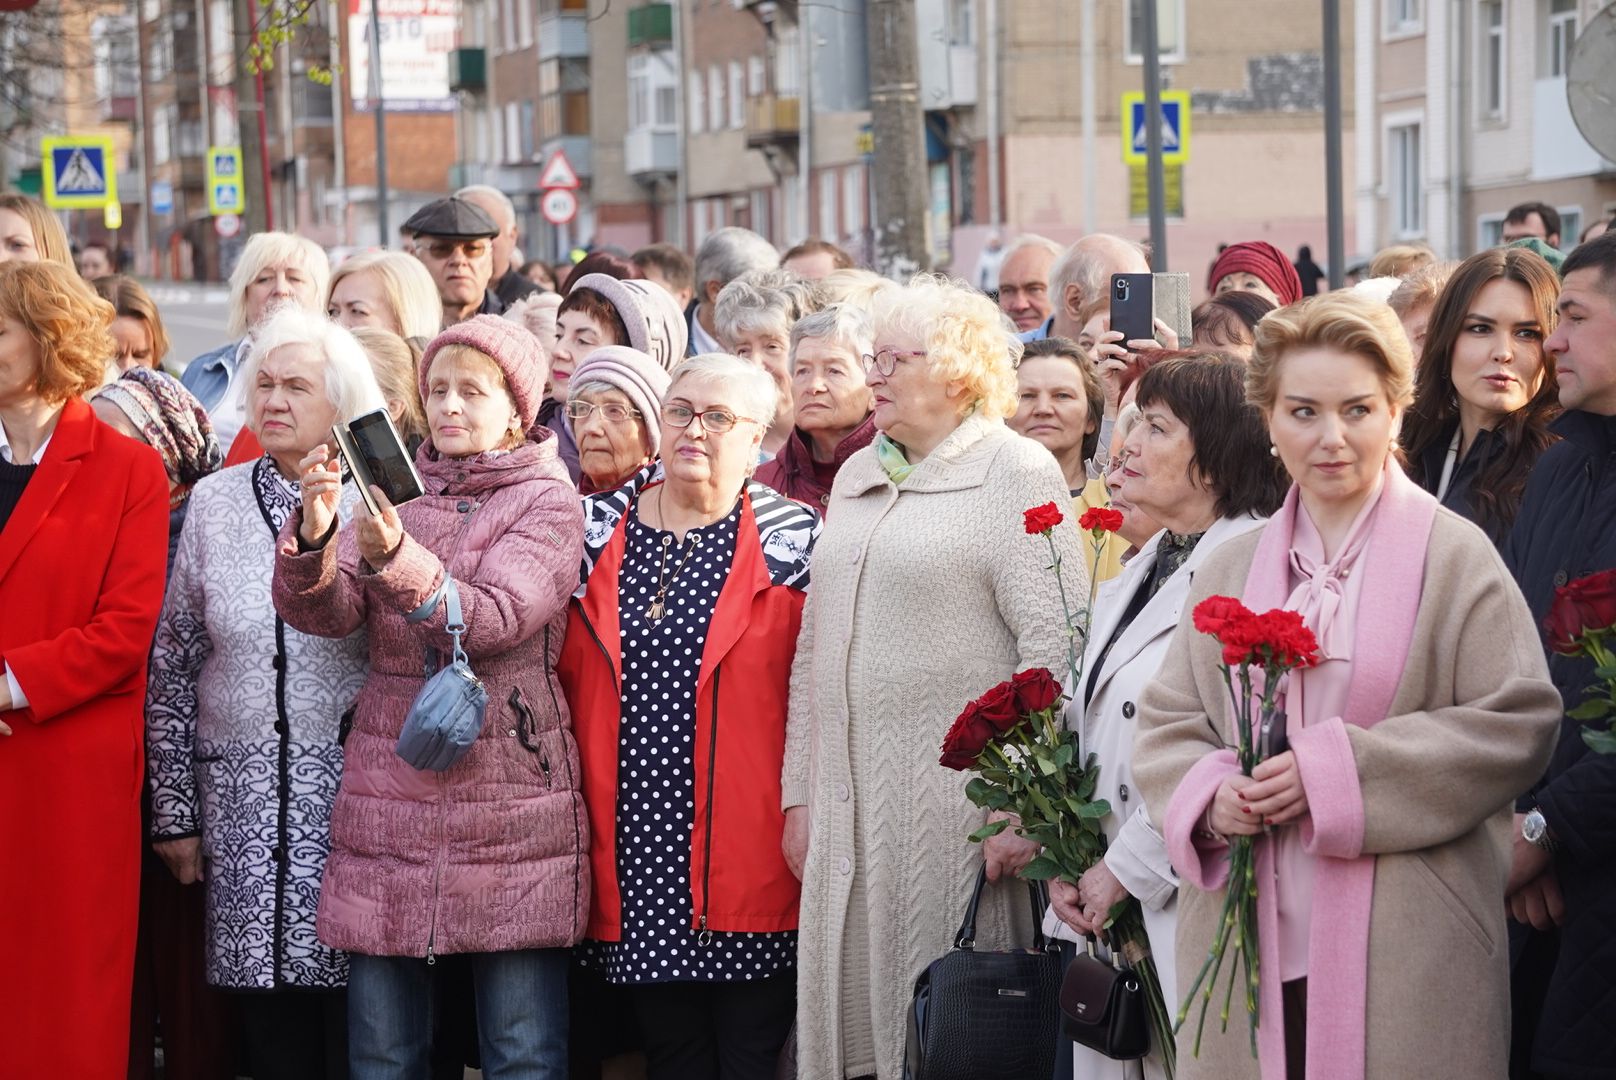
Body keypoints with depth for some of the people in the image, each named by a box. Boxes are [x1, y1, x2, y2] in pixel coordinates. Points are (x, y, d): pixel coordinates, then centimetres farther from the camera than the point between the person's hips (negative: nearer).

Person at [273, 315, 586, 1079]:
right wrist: (315, 534, -24)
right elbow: (323, 611, -2)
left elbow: (493, 618, -17)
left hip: (509, 796, -3)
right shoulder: (394, 490, 13)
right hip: (387, 799, 4)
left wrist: (396, 559, -34)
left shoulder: (546, 501, 1)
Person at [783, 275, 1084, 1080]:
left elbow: (1053, 643, -13)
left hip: (956, 799, -7)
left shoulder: (1014, 473, -4)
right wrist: (799, 794, 16)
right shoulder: (856, 478, 18)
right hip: (849, 799, 7)